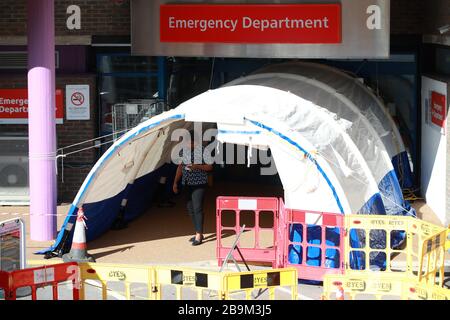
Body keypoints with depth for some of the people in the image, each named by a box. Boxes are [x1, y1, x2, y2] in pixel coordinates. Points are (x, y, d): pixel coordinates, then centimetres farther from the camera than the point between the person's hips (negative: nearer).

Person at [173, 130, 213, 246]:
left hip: (199, 184, -6)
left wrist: (198, 166, -23)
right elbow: (180, 167, 16)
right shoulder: (184, 151, 9)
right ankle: (198, 234, 19)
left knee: (197, 208, -11)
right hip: (187, 184, 7)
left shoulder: (202, 150, -9)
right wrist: (175, 182, 12)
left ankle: (199, 236, -7)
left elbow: (210, 167, -6)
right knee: (190, 209, 9)